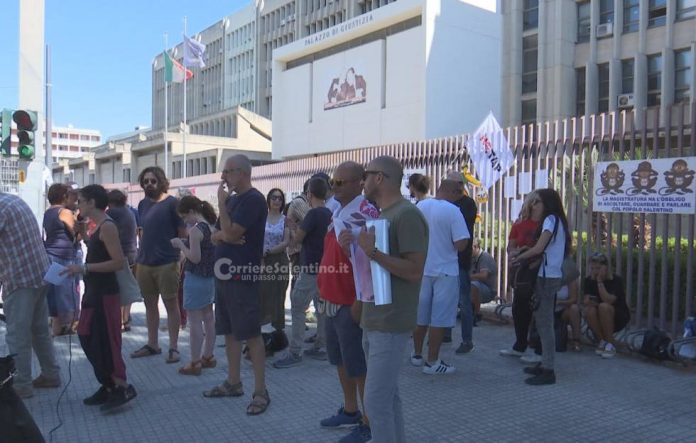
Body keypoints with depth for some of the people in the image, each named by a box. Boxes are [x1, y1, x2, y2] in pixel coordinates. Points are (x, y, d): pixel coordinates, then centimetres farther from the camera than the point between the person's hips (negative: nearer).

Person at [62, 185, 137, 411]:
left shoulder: (107, 226, -16)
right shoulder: (98, 226, 13)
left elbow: (119, 262, -22)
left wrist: (84, 268, -22)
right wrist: (80, 268, 10)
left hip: (105, 294, -10)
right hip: (94, 292, 10)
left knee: (104, 342, -6)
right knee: (89, 340, 14)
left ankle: (123, 387, 4)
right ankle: (108, 386, 23)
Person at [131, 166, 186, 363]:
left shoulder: (172, 203, -7)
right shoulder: (143, 204, 11)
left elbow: (183, 234, -7)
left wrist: (180, 258, -12)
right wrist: (140, 257, 13)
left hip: (167, 263, -6)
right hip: (144, 263, 6)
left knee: (171, 304, 1)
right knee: (150, 304, 14)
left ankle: (173, 347, 8)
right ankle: (152, 344, 26)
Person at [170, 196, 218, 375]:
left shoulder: (195, 230, -18)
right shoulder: (213, 227, 6)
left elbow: (195, 258, -21)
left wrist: (180, 244, -8)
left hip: (196, 279, -8)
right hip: (211, 278, 8)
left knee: (195, 321, -1)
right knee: (209, 318, 15)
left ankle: (195, 363, 6)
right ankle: (208, 357, 27)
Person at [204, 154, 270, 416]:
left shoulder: (254, 199, -12)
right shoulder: (232, 199, 15)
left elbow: (231, 233, -18)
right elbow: (217, 235, 12)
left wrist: (221, 202, -8)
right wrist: (222, 235, -11)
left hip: (243, 276, -9)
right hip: (224, 273, 9)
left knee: (251, 335, -5)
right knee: (229, 332, 15)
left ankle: (260, 391, 1)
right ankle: (233, 383, 27)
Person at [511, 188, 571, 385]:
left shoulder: (551, 219, -9)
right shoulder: (555, 220, 19)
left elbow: (538, 248, -18)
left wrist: (518, 258, -5)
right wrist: (521, 254, 3)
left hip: (547, 277, -10)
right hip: (549, 275, 10)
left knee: (545, 322, -9)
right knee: (542, 321, 14)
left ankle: (548, 371, -7)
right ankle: (545, 364, 21)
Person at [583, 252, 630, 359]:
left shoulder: (616, 280, -16)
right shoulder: (589, 280, -3)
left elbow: (608, 301, -30)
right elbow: (585, 301, -11)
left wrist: (600, 281, -28)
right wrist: (593, 303, -32)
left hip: (619, 318, -3)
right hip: (600, 320, 3)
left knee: (604, 307, -34)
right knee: (589, 310, -30)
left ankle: (611, 343, -18)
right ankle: (602, 341, -6)